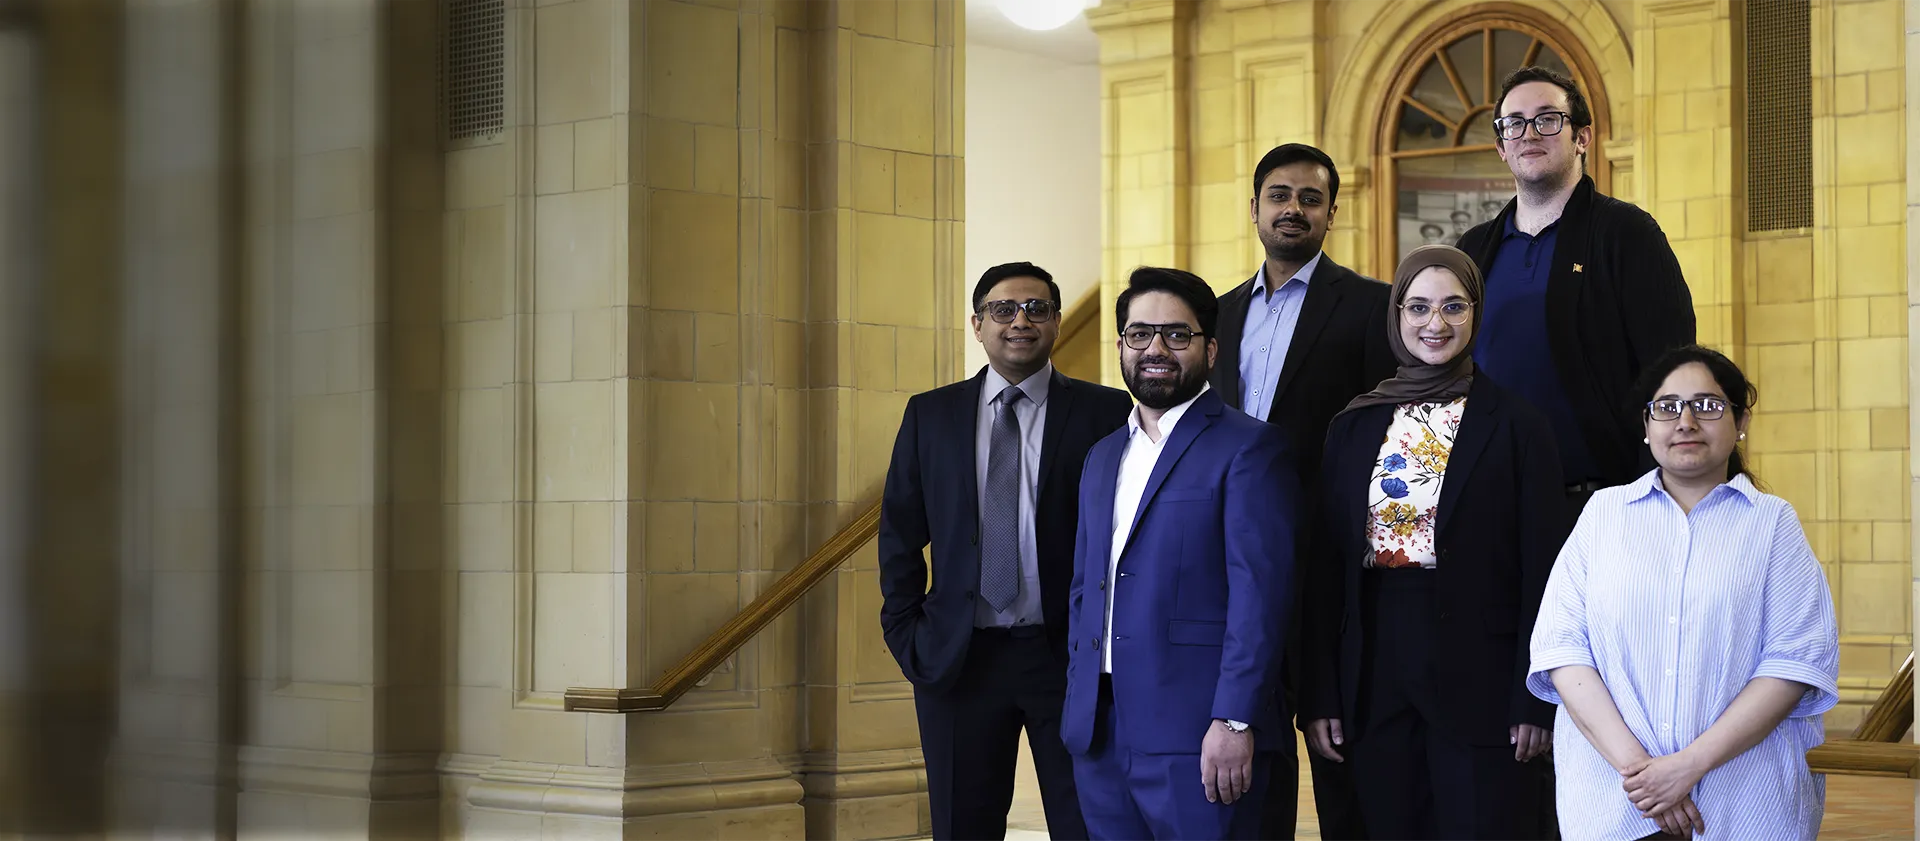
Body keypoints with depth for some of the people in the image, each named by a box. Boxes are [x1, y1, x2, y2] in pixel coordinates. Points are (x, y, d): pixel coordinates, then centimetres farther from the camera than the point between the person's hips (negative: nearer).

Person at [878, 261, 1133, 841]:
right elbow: (900, 532, 10)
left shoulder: (1106, 413, 0)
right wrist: (906, 635, 2)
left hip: (1072, 657, -2)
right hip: (958, 658, 2)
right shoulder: (930, 416, 7)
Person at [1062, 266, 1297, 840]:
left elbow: (1260, 593, -12)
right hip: (1098, 734, 7)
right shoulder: (1103, 458, 19)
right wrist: (1077, 701, 14)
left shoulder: (1249, 449, -5)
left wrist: (1234, 721, -19)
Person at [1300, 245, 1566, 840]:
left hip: (1478, 675, -3)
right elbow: (1325, 568, 9)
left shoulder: (1515, 426, -1)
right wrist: (1319, 697, 3)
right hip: (1375, 675, 3)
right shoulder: (1354, 428, 10)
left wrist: (1535, 702, -9)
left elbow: (1542, 569, -4)